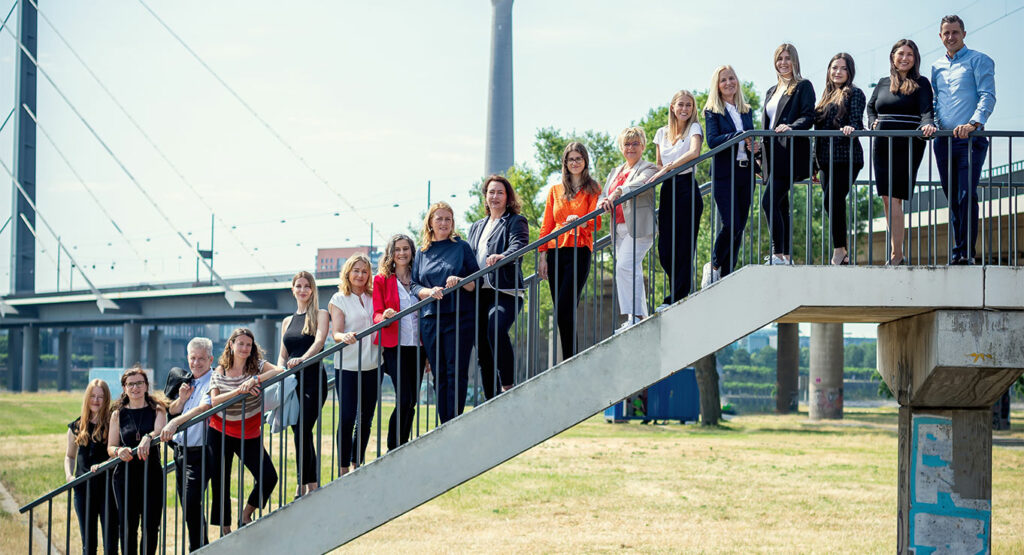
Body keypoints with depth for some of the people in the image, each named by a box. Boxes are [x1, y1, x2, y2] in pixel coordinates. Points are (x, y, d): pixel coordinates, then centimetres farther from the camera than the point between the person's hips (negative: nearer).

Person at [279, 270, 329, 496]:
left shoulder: (320, 315, 3)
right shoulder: (287, 321, 20)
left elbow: (320, 341, -14)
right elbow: (282, 355, 19)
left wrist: (302, 359, -32)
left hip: (312, 378, -6)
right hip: (292, 382, 6)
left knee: (302, 432, -15)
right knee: (300, 433, 4)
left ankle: (303, 487, -16)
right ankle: (312, 484, 10)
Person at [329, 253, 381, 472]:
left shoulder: (373, 297, 12)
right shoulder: (339, 299, 1)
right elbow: (336, 333, -9)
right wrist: (344, 337, -31)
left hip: (371, 365, 4)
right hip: (347, 366, -4)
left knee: (366, 418, 8)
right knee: (347, 417, -10)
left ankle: (357, 465, 19)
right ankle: (343, 470, -4)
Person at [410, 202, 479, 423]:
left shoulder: (462, 247, 7)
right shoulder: (423, 253, 16)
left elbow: (476, 283, 4)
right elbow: (414, 286, 11)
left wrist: (460, 281, -17)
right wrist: (430, 291, -10)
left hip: (459, 317, -3)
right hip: (430, 320, 3)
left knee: (456, 372, -9)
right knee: (439, 375, 3)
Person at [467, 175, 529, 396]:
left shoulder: (516, 221, 7)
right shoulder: (476, 227, 26)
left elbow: (519, 244, -12)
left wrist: (502, 256, -33)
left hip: (505, 290, -6)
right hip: (479, 292, 6)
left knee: (496, 330, -31)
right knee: (482, 346, 3)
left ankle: (508, 387, -25)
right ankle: (492, 402, 7)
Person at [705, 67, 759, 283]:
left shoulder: (746, 111, 16)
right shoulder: (713, 111, 1)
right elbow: (712, 140, -13)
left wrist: (754, 147, -4)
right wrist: (739, 136, -26)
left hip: (745, 174, 5)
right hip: (724, 174, -5)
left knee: (739, 227, 4)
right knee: (731, 225, -16)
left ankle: (726, 275, 10)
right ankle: (714, 267, 5)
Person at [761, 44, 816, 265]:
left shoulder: (803, 87, 1)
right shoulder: (772, 92, 23)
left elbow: (808, 118, -9)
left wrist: (790, 127, -27)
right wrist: (760, 153, 13)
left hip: (791, 154, -8)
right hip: (774, 157, 8)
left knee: (769, 201, -19)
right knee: (781, 207, 8)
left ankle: (778, 254, -19)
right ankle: (787, 256, 11)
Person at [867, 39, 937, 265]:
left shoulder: (921, 83, 1)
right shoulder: (883, 83, 15)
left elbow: (926, 111, -10)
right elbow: (870, 107, 25)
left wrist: (927, 124, -31)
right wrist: (873, 122, 5)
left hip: (908, 146, -5)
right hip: (882, 145, 5)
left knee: (893, 198, -12)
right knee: (886, 198, 3)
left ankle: (897, 254, -9)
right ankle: (896, 251, 8)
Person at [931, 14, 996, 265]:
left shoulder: (979, 61, 2)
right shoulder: (937, 67, 20)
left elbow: (987, 96, -8)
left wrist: (974, 123, -22)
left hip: (970, 139, -6)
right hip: (943, 140, 6)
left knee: (966, 196, -13)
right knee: (952, 199, 6)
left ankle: (966, 253, -14)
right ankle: (958, 250, 10)